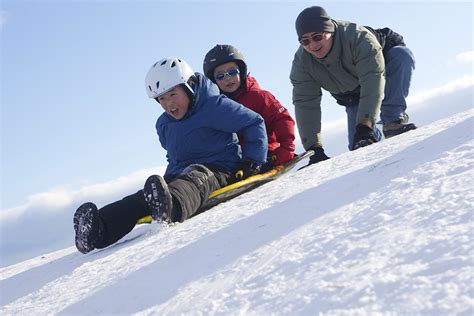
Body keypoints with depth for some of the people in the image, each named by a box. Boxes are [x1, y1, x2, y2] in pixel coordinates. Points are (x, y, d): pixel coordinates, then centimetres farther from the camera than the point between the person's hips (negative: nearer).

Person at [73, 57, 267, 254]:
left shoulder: (215, 106, -4)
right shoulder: (163, 125, 19)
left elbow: (254, 123, 0)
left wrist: (252, 161, -5)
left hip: (220, 171, -6)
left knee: (195, 178, -42)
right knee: (146, 195, -25)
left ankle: (170, 208, -79)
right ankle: (99, 228, -50)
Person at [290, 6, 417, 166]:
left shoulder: (358, 37, -39)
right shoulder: (301, 62, -25)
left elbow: (373, 81, -46)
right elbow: (305, 104, -27)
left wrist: (364, 125, -55)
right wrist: (314, 149, -35)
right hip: (353, 97, 3)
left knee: (402, 55, -36)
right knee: (358, 145, -11)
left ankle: (393, 121, -33)